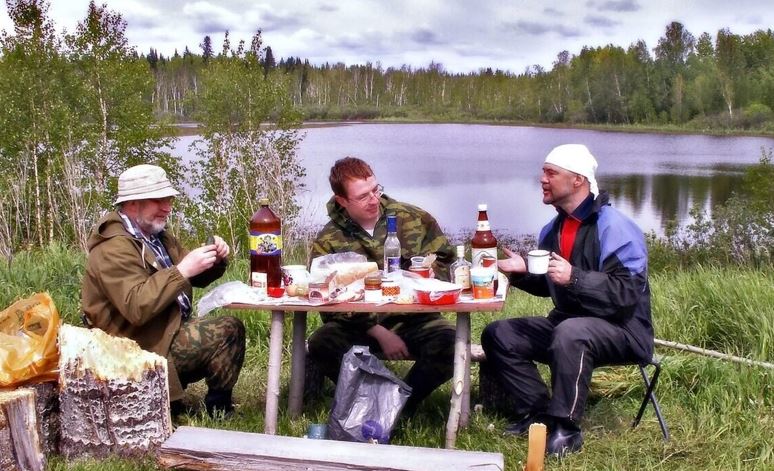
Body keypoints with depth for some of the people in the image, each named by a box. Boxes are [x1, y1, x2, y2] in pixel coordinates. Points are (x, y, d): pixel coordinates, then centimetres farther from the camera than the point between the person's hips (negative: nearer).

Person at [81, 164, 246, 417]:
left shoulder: (155, 236, 13)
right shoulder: (114, 248, -18)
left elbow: (197, 278, 17)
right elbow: (136, 308, -31)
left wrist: (215, 260, -5)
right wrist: (182, 270, -31)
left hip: (170, 333, 10)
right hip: (144, 349, -10)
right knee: (228, 330, -20)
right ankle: (218, 408, -1)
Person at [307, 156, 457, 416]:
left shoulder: (415, 219, 3)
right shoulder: (328, 241, -1)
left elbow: (445, 261, 8)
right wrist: (380, 334, -17)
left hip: (414, 320, 1)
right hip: (359, 326, 0)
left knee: (450, 342, -30)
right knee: (321, 344, -29)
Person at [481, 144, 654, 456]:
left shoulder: (614, 228, -18)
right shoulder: (553, 230, 7)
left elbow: (626, 294, -26)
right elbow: (548, 285, 20)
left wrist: (574, 277, -34)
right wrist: (522, 271, 0)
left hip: (621, 330, -8)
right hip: (567, 323, 8)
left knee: (570, 333, -40)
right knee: (498, 335, -2)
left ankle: (565, 428, -23)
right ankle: (539, 413, 0)